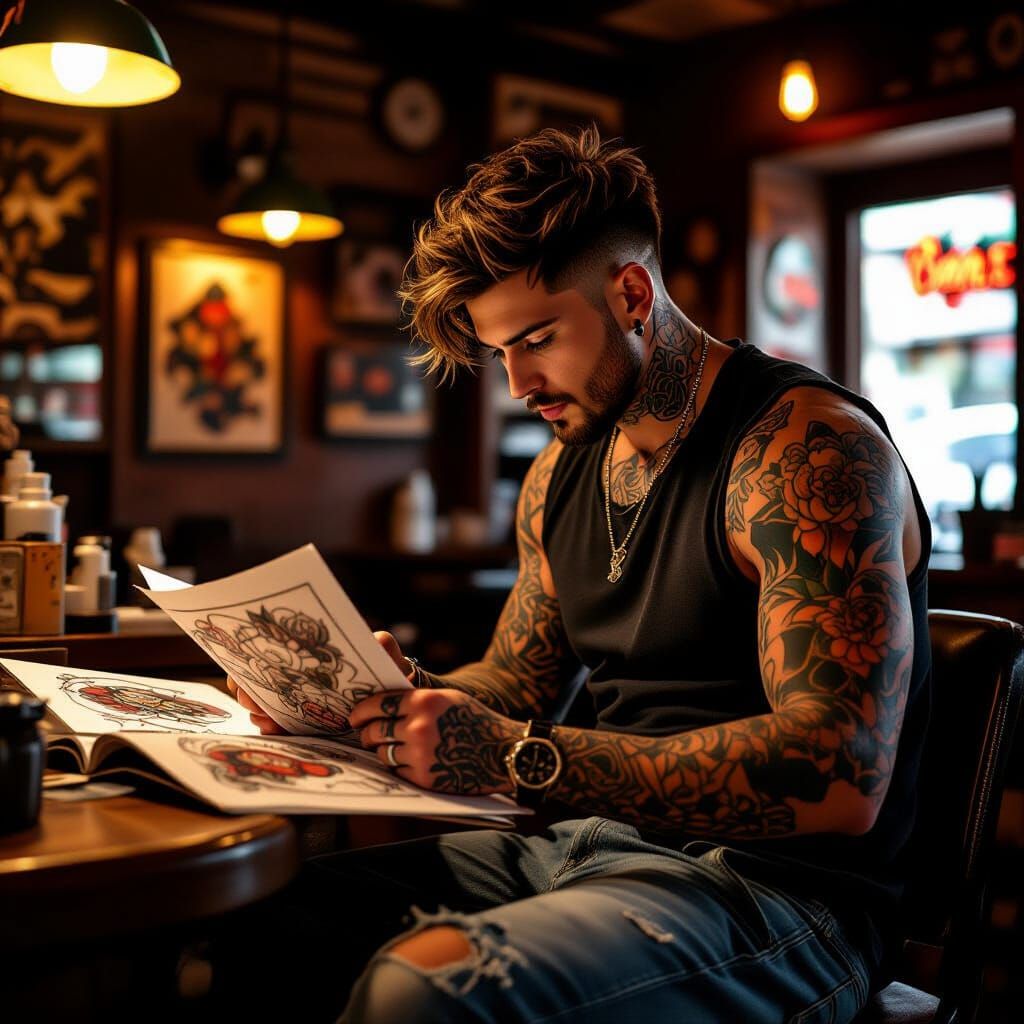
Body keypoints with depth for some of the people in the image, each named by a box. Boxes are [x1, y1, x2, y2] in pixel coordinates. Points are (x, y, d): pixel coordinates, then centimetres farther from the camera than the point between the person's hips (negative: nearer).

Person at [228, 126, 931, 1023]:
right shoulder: (560, 473, 12)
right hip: (585, 842, 7)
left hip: (772, 889, -7)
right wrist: (399, 691, -2)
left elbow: (841, 779, -23)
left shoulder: (805, 445, -14)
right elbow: (515, 686, 20)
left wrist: (522, 757, -27)